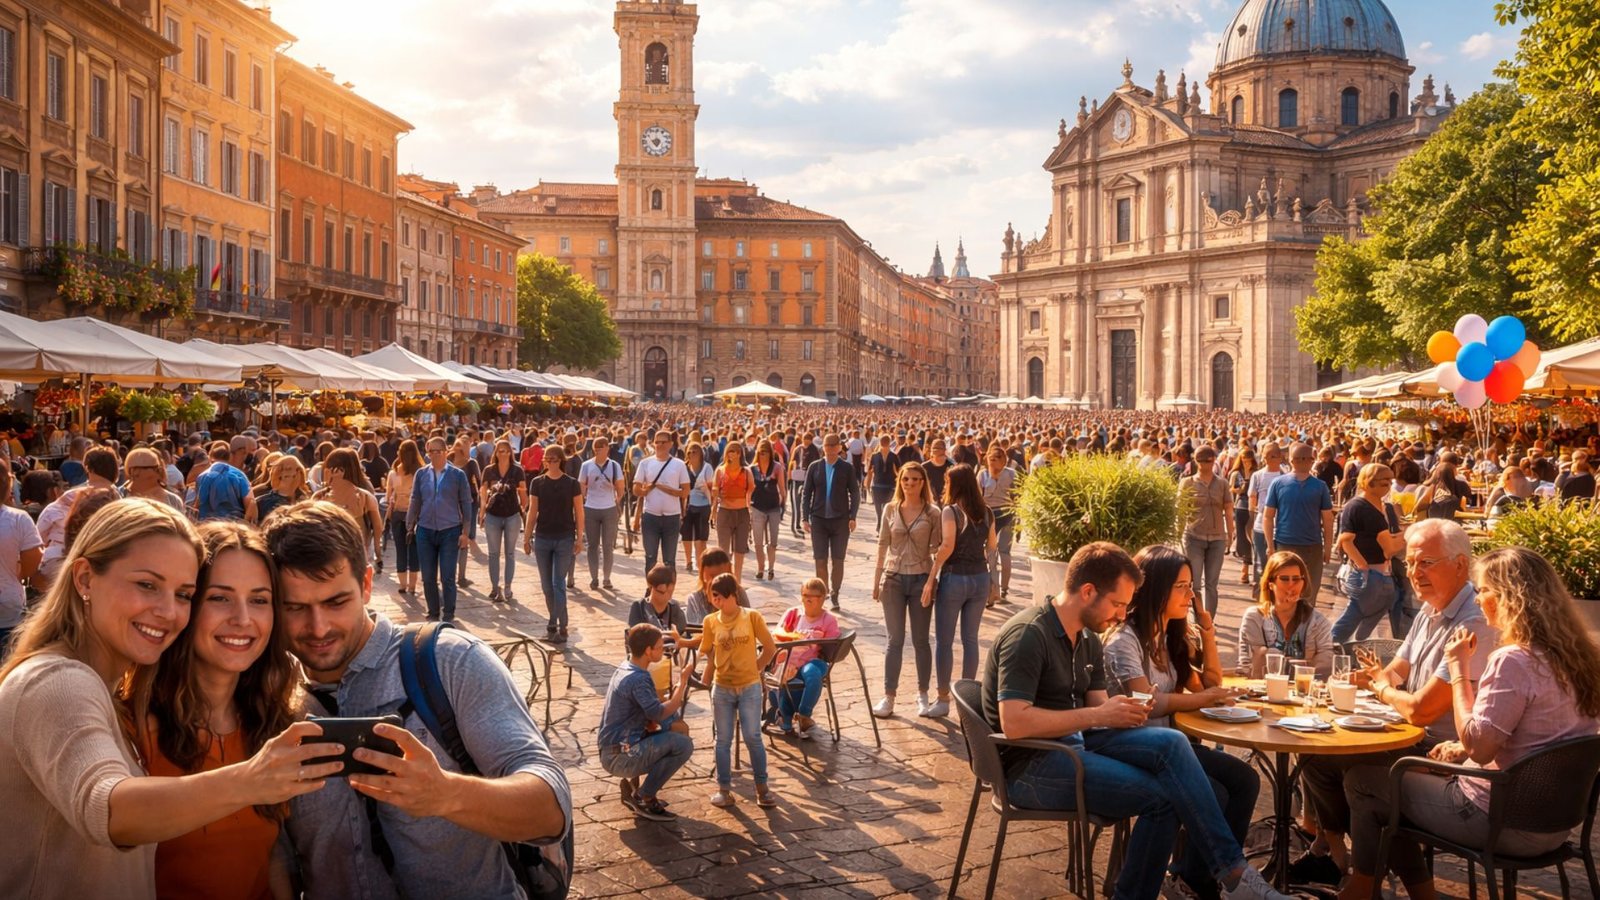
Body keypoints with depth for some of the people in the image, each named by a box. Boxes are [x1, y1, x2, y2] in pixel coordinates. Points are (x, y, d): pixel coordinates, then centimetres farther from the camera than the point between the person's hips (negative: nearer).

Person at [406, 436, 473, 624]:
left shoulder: (458, 475, -3)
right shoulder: (421, 474, 4)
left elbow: (466, 504, 0)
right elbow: (415, 502, 10)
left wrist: (465, 533, -3)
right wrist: (410, 527, 8)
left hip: (450, 531, -3)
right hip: (425, 531, 3)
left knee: (447, 577, -2)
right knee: (428, 578, 7)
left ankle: (448, 616, 10)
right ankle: (433, 614, 21)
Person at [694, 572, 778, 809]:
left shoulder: (752, 617, -7)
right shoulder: (710, 622, -2)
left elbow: (770, 648, -1)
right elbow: (706, 653, 8)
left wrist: (755, 669, 1)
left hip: (750, 687, -2)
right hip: (722, 688, 2)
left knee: (752, 737, -3)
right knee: (723, 740, 7)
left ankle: (762, 787, 10)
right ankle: (724, 789, 16)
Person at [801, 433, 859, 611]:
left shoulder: (847, 468, 1)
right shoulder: (814, 467, 5)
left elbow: (855, 493, 2)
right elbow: (806, 493, 7)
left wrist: (852, 517, -7)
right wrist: (806, 518, 1)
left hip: (840, 520, -1)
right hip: (819, 519, 1)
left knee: (838, 560, 2)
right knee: (820, 560, 2)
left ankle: (834, 595, 15)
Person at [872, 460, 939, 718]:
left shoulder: (932, 513, -3)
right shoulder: (891, 510, 3)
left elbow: (937, 549, -2)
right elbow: (882, 546, 7)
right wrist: (877, 580, 7)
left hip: (921, 579, -1)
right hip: (894, 578, 1)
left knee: (920, 640, 8)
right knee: (895, 640, 4)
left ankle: (922, 694, 20)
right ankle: (888, 696, 9)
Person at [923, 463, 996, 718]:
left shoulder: (950, 511, -11)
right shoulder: (986, 513, 5)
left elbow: (947, 545, -21)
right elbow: (991, 545, 15)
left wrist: (931, 579, -17)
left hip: (954, 577, -5)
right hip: (980, 577, 5)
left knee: (944, 640, 5)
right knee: (970, 639, 13)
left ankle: (943, 699, 10)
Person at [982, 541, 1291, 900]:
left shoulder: (1088, 640, 13)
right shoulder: (1028, 634, -16)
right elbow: (1014, 723, -26)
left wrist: (1122, 711, -12)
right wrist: (1099, 715, -23)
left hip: (1075, 742, 8)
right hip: (1029, 764, -8)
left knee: (1171, 743, -18)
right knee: (1162, 796, -22)